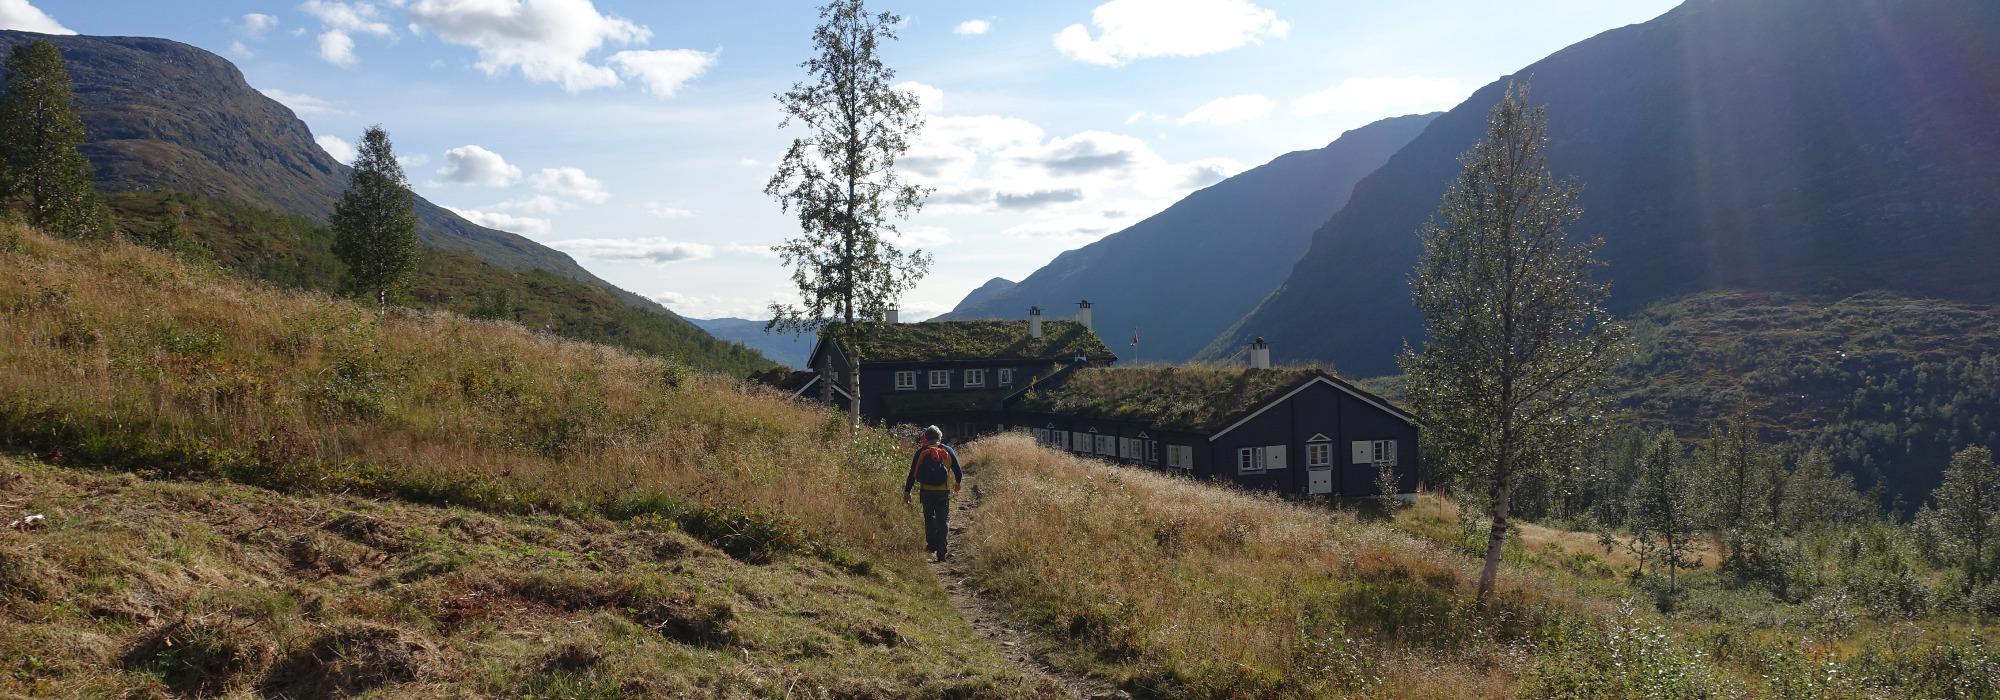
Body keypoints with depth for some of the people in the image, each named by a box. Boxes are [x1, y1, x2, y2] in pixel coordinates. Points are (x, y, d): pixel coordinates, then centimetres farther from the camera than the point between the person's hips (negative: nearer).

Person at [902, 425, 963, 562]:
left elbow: (912, 474, 1)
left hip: (926, 491, 1)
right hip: (943, 492, -1)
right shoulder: (948, 450, 1)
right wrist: (957, 483, 26)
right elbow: (958, 471, 6)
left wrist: (907, 491, 7)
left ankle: (932, 545, 29)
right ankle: (942, 551, -7)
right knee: (943, 520, 3)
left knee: (929, 519, 20)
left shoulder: (921, 452, 0)